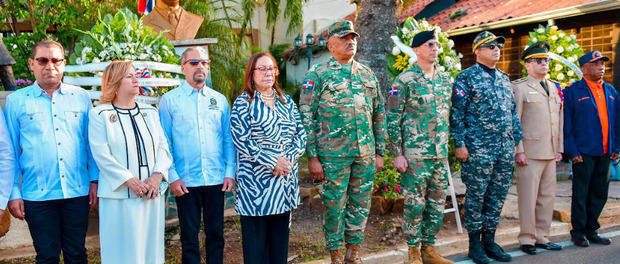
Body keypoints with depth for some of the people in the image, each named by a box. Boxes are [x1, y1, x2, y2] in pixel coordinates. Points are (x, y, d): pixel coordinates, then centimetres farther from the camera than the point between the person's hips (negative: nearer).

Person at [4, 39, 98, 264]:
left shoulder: (81, 97, 6)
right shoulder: (16, 101, 4)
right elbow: (10, 150, 5)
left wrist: (95, 180, 5)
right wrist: (13, 193, 2)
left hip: (78, 192, 1)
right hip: (37, 195, -1)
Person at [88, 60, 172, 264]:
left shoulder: (150, 112, 12)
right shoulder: (100, 114, -2)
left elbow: (163, 147, 6)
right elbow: (102, 155, -10)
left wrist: (157, 176, -10)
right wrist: (129, 181, -17)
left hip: (152, 193, 4)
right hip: (120, 196, -4)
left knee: (151, 247, 10)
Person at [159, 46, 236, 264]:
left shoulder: (220, 100, 9)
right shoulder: (169, 101, 2)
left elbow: (228, 139, 9)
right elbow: (164, 143, -1)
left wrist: (230, 172, 1)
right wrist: (172, 176, -8)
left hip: (216, 180, 2)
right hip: (185, 182, -2)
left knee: (216, 234, 11)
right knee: (189, 237, 8)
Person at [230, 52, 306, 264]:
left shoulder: (287, 102, 13)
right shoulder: (243, 103, -3)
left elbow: (301, 134, 8)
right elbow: (241, 141, -13)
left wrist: (288, 158, -10)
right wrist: (272, 162, -17)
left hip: (285, 181, 5)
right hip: (255, 182, -5)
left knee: (280, 237, 13)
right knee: (256, 238, 2)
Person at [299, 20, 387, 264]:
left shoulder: (367, 74, 11)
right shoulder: (317, 75, -3)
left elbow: (379, 114, 15)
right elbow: (306, 117, -6)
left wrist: (380, 151, 10)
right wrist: (312, 157, -10)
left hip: (366, 154, 5)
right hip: (333, 155, -4)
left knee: (361, 206, 12)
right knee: (334, 207, 5)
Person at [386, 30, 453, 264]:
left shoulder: (446, 79, 11)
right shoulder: (405, 80, -7)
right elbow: (392, 118, -9)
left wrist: (450, 146, 15)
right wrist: (397, 154, -13)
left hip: (441, 153, 6)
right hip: (415, 153, -6)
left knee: (437, 203, 11)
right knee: (415, 203, 1)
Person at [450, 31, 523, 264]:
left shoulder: (504, 79, 16)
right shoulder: (466, 77, -4)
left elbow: (513, 112, 20)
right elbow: (457, 114, -9)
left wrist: (517, 140, 15)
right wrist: (460, 144, -13)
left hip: (505, 149, 7)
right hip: (478, 149, -6)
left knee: (498, 195, 11)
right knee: (476, 196, 1)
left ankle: (489, 240, 23)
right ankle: (475, 243, 13)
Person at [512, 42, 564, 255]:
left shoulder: (555, 88, 17)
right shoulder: (519, 88, -4)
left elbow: (560, 119, 19)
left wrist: (559, 148, 13)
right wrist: (518, 151, -13)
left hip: (550, 154, 7)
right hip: (529, 153, -7)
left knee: (547, 197, 11)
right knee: (528, 197, -2)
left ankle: (541, 237, 22)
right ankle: (527, 239, 9)